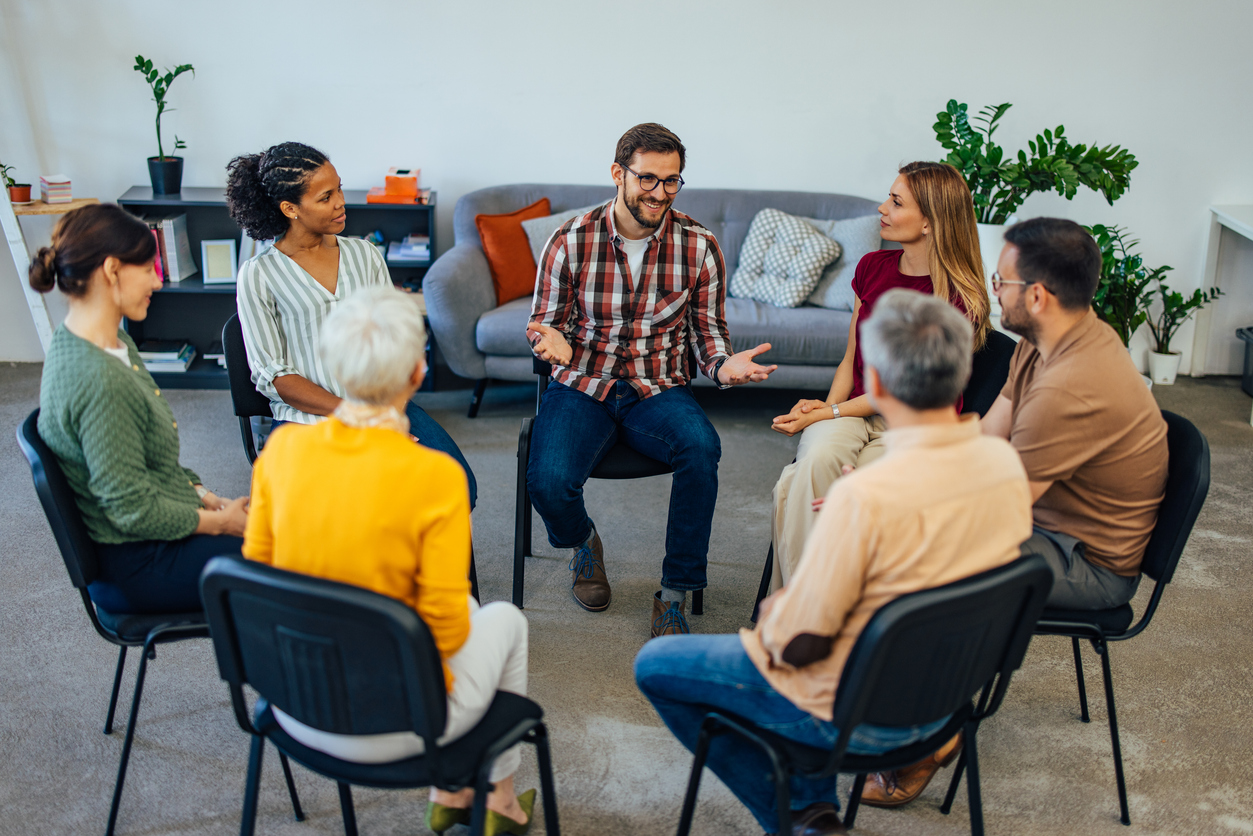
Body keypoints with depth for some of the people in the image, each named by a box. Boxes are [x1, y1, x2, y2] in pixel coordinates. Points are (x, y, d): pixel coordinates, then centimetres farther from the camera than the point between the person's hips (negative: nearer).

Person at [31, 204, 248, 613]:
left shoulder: (116, 344, 5)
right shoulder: (98, 379, -27)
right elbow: (134, 510, -23)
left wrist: (211, 501, 5)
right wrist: (219, 521, -11)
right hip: (137, 568, -10)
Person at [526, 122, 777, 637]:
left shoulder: (699, 247, 0)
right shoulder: (570, 241, -3)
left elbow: (707, 329, 7)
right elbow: (543, 321, 5)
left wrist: (725, 365, -16)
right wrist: (552, 340, -21)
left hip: (658, 390, 1)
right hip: (582, 386, 0)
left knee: (702, 448, -33)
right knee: (548, 481, -27)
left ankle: (675, 593, -13)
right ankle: (583, 542, 14)